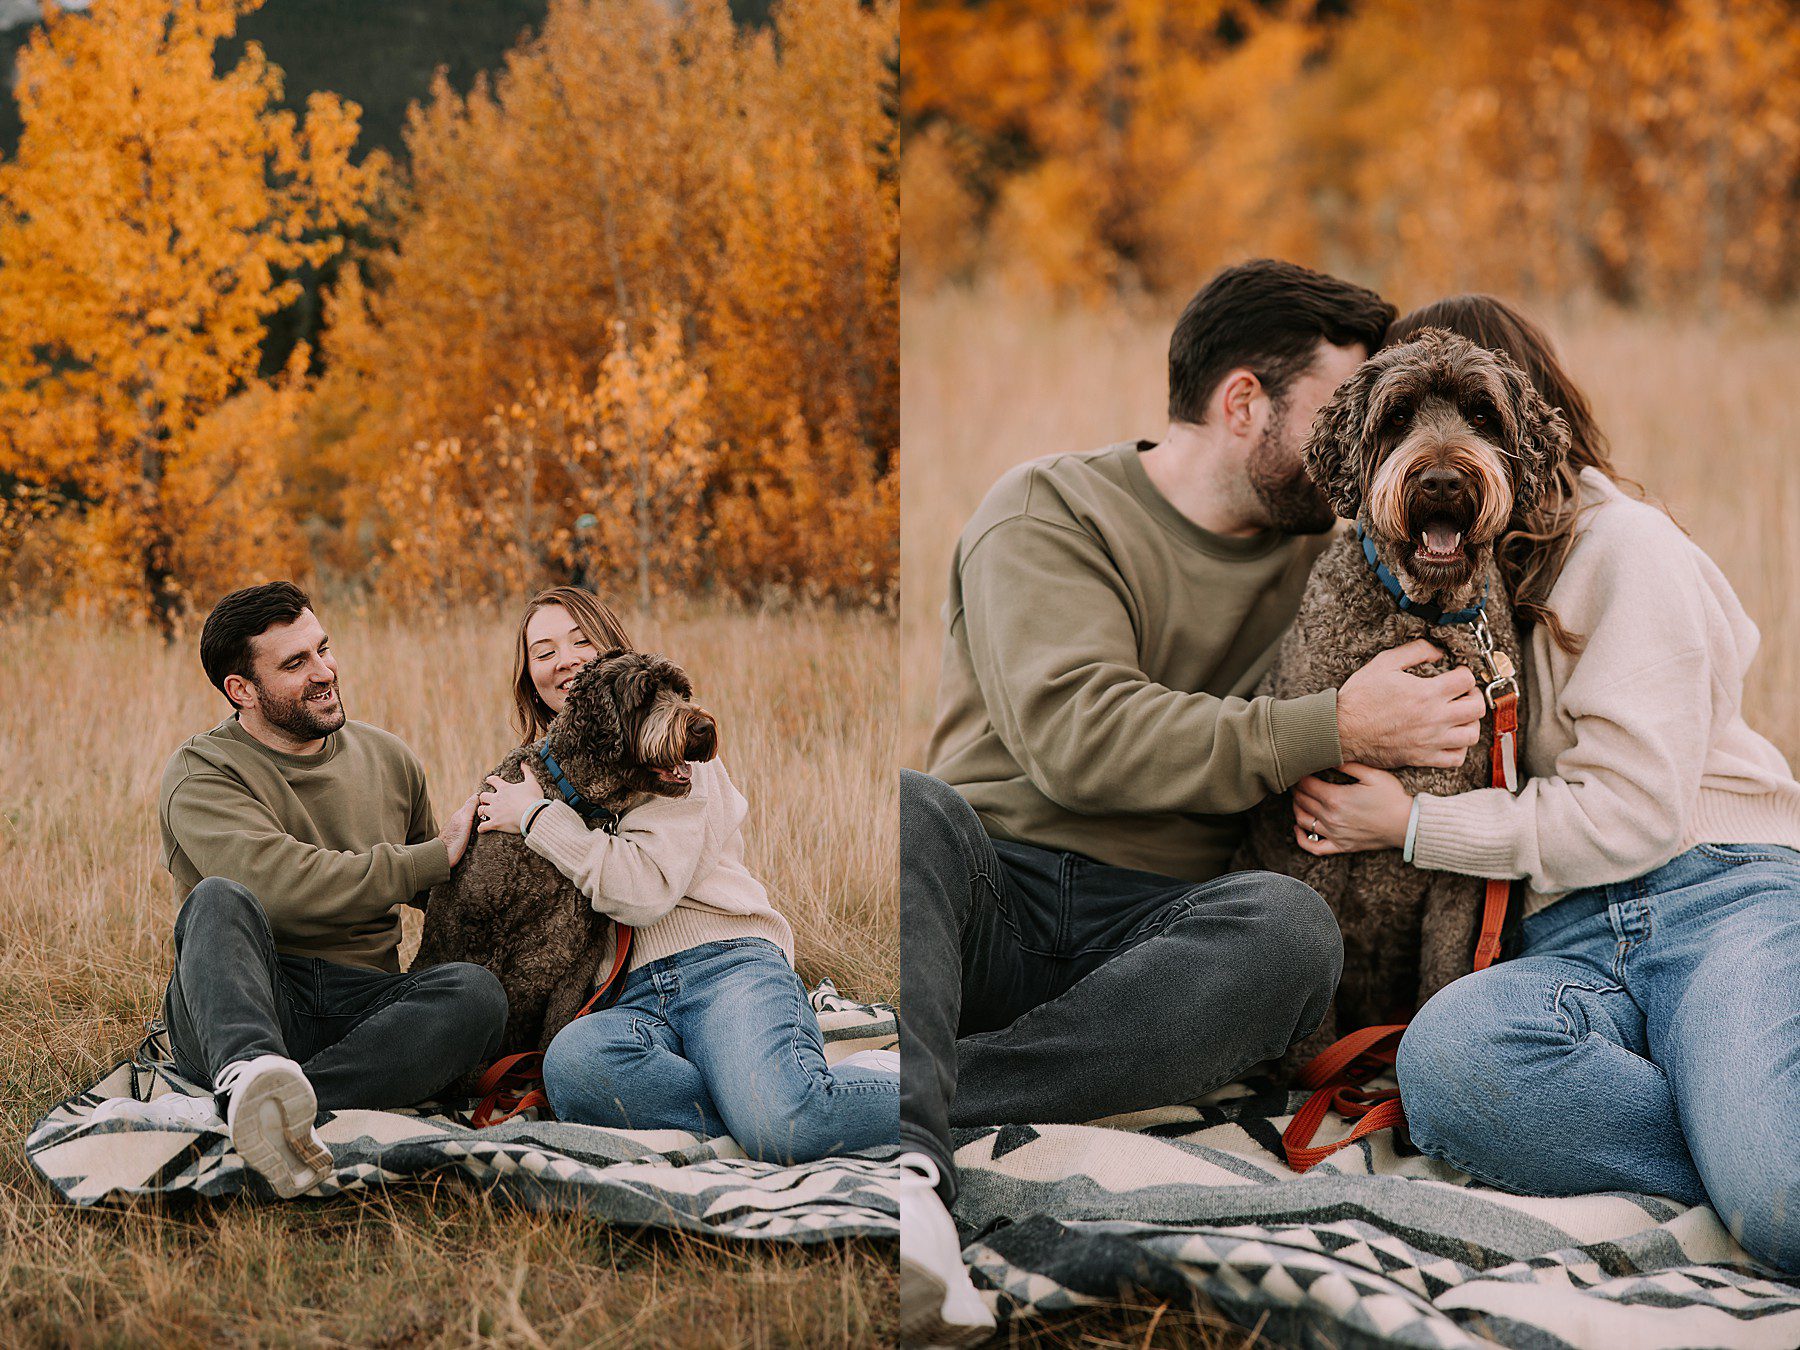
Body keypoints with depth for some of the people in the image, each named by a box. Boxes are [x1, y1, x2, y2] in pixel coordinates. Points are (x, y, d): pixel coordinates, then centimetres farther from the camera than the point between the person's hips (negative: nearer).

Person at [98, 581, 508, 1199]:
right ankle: (254, 1076, -67)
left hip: (363, 1006, 4)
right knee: (220, 900, -33)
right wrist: (436, 856, -12)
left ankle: (212, 1115, -44)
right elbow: (280, 883, -19)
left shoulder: (388, 759, 18)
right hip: (241, 1006, -4)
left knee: (476, 992, -28)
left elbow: (436, 895, 33)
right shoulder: (201, 773, 0)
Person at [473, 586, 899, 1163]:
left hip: (721, 963, -4)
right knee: (572, 1060, -39)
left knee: (787, 1127, -39)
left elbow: (646, 889, -8)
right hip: (631, 1000, 4)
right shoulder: (540, 772, 27)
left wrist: (537, 818, -3)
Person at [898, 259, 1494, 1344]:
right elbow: (1073, 734, -12)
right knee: (909, 807, -35)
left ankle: (899, 1118, -40)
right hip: (991, 885, -3)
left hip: (1160, 929, 3)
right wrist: (1332, 729, -14)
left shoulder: (1323, 551, 22)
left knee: (1292, 928, -32)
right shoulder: (1050, 511, 5)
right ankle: (904, 1167, -56)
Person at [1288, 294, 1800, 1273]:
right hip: (1567, 941, 6)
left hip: (1718, 893, -6)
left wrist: (1413, 825, -1)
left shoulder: (1624, 546, 6)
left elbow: (1633, 815, -5)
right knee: (1444, 1060, -37)